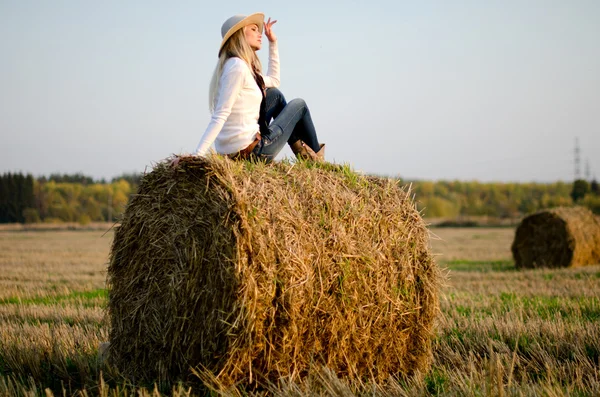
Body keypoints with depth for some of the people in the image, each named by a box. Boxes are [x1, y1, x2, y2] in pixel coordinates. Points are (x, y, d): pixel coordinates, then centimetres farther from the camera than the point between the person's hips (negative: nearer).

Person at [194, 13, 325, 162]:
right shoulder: (237, 66, -17)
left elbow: (273, 81, 30)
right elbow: (220, 117, -23)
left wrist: (273, 43, 30)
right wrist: (198, 155, -29)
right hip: (250, 153, -9)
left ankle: (301, 149, 28)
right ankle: (315, 157, 34)